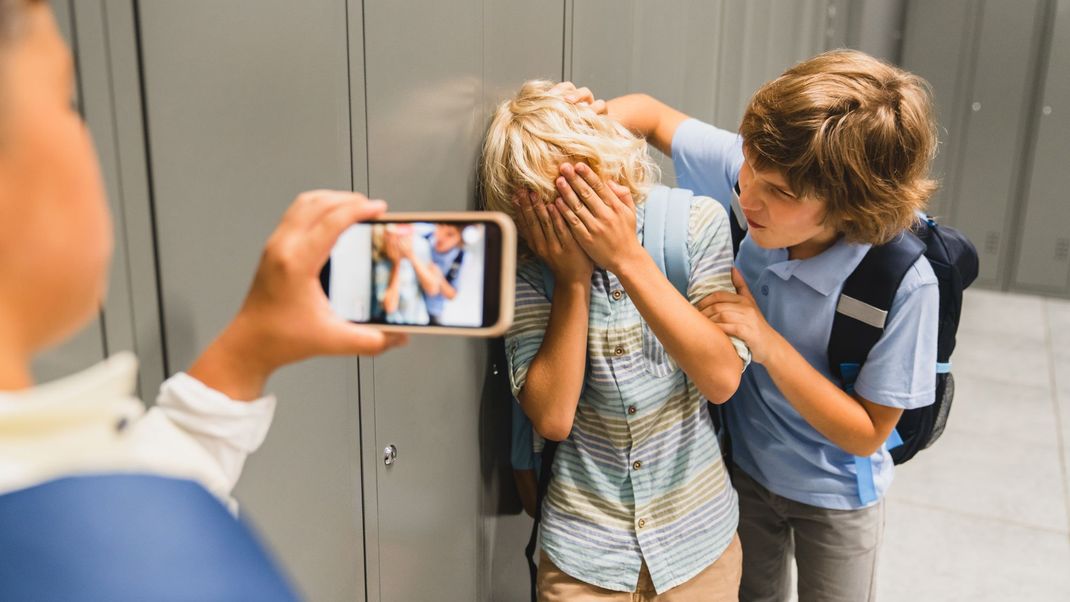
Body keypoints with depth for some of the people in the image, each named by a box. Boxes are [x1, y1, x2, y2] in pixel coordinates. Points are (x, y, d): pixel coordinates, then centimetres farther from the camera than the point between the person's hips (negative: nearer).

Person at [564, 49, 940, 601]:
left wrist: (769, 344, -36)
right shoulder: (743, 168, -26)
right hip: (742, 465, 3)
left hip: (833, 496, -3)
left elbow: (867, 435, -23)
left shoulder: (904, 284, -34)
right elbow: (650, 113, -9)